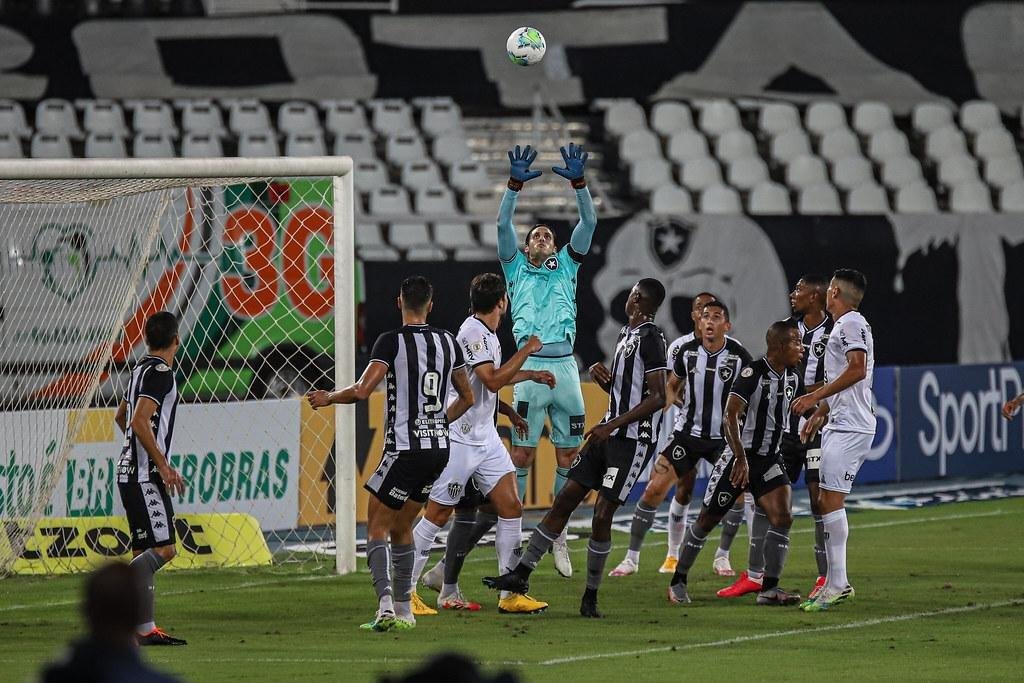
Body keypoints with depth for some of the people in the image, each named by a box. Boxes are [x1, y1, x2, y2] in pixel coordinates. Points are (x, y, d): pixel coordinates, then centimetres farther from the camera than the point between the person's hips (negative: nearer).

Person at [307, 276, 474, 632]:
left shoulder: (391, 342, -11)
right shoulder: (448, 342, 8)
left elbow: (362, 391, -20)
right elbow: (467, 397, 19)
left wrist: (329, 397, -1)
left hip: (404, 449, -6)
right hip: (439, 447, 6)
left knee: (376, 527, 0)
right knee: (402, 527, 19)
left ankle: (386, 605, -18)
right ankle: (404, 610, 18)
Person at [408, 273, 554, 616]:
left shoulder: (487, 333, 14)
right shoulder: (473, 332, -15)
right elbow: (492, 380, -24)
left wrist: (531, 375, 38)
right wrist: (526, 351, -16)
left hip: (486, 437, 9)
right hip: (459, 440, -9)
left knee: (511, 507, 0)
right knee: (437, 515, -4)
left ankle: (510, 594, 2)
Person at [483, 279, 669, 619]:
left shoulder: (651, 338, -13)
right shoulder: (627, 334, 16)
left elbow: (658, 398, -19)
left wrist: (612, 425, -20)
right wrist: (602, 374, 5)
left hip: (633, 440, -9)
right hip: (610, 432, 9)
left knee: (602, 516, -8)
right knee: (565, 500, 6)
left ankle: (590, 596, 4)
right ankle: (521, 574, 10)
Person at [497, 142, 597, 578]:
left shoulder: (566, 265, 20)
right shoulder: (516, 267, 15)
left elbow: (589, 223, 12)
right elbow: (503, 225, 4)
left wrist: (578, 182, 0)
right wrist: (515, 184, -8)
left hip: (565, 366, 3)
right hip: (529, 364, -3)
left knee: (567, 456, 4)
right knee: (521, 456, -5)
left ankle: (559, 535, 12)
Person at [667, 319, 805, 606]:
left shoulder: (793, 378, 6)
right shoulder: (753, 373, -18)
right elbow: (730, 416, -24)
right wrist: (741, 459, -29)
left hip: (770, 459, 6)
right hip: (740, 456, -6)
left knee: (782, 517, -13)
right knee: (706, 520, 4)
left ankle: (769, 589, -9)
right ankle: (678, 581, 18)